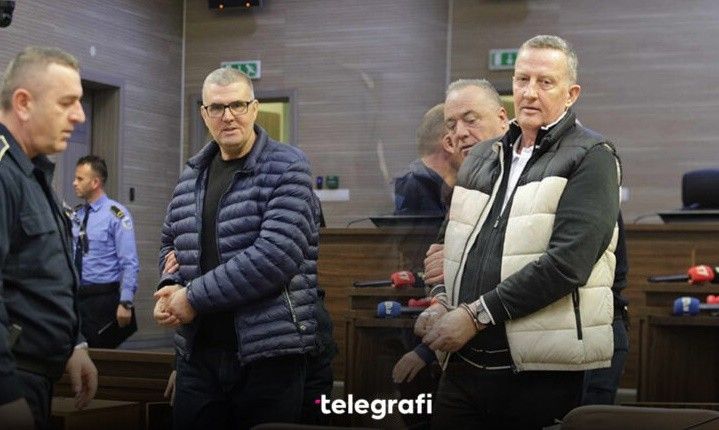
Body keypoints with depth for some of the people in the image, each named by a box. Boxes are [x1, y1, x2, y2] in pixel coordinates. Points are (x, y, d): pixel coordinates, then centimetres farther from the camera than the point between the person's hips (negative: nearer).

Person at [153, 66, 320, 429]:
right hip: (197, 352, 6)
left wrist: (195, 297, -17)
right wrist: (171, 289, -1)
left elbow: (276, 255, -19)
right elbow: (171, 243, 23)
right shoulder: (192, 175, 12)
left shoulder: (287, 168, -7)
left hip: (269, 354, -5)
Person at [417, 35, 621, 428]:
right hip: (463, 363, 6)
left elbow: (568, 261, -16)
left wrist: (476, 314, -16)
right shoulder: (482, 157, 16)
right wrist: (442, 303, 3)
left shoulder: (590, 157, -4)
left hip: (541, 375, -5)